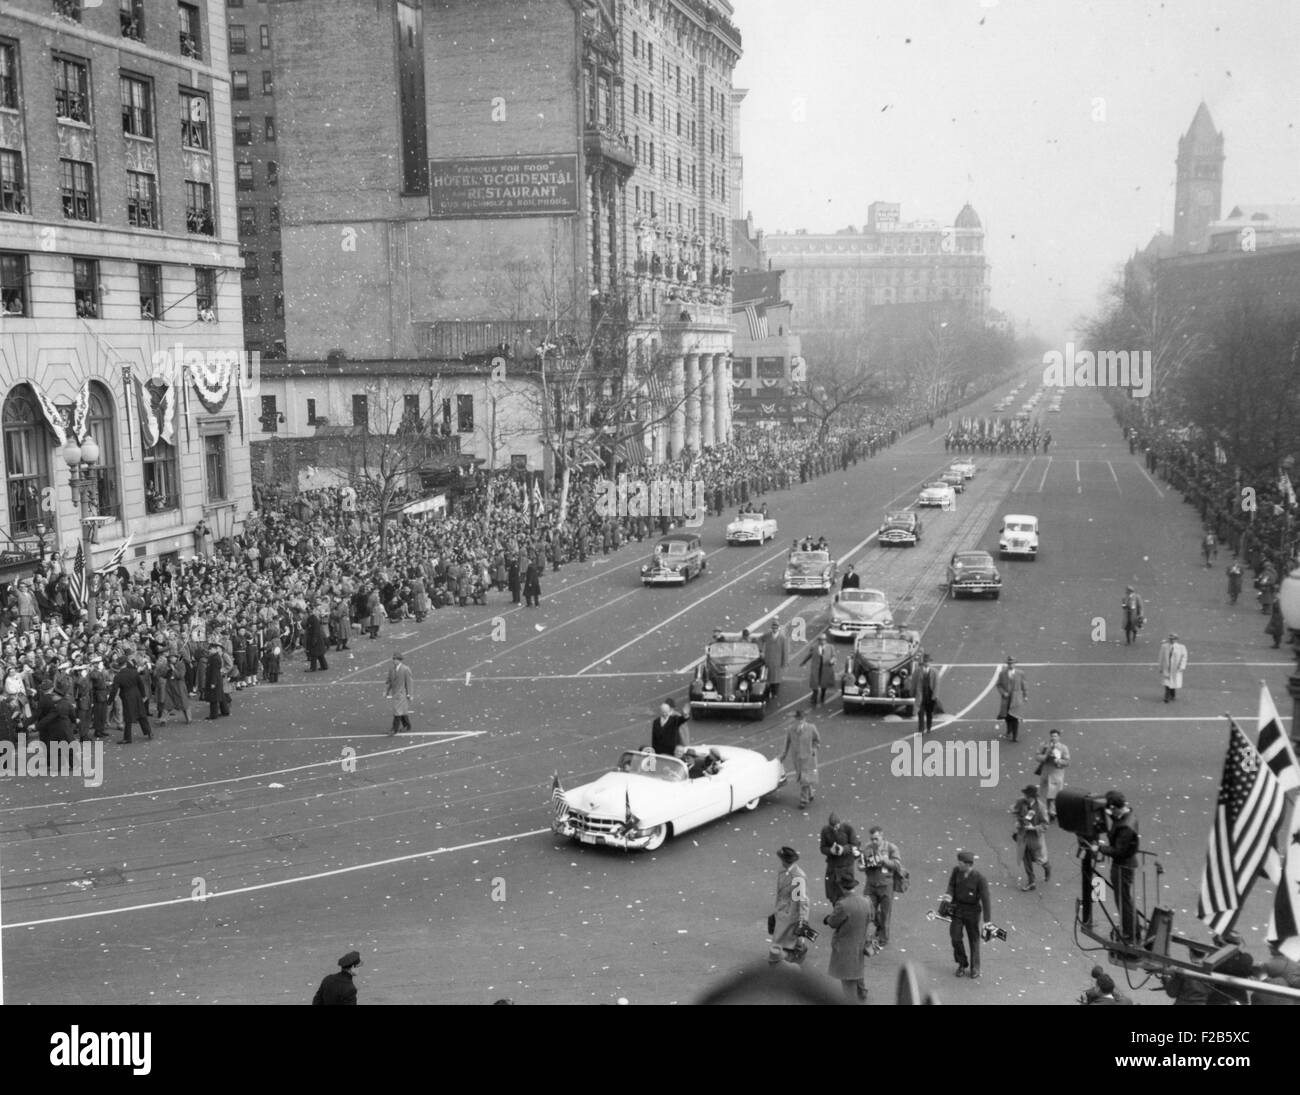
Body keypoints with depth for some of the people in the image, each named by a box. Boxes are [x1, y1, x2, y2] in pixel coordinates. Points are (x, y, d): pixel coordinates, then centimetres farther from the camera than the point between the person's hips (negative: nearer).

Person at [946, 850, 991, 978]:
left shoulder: (979, 878, -21)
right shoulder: (956, 871, -10)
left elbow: (985, 899, -17)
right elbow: (951, 885, 4)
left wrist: (988, 921, -16)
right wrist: (949, 895, -19)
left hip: (972, 910, -3)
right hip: (957, 908, 3)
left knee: (973, 939, 10)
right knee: (956, 937, -2)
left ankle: (975, 968, 29)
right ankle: (962, 964, 20)